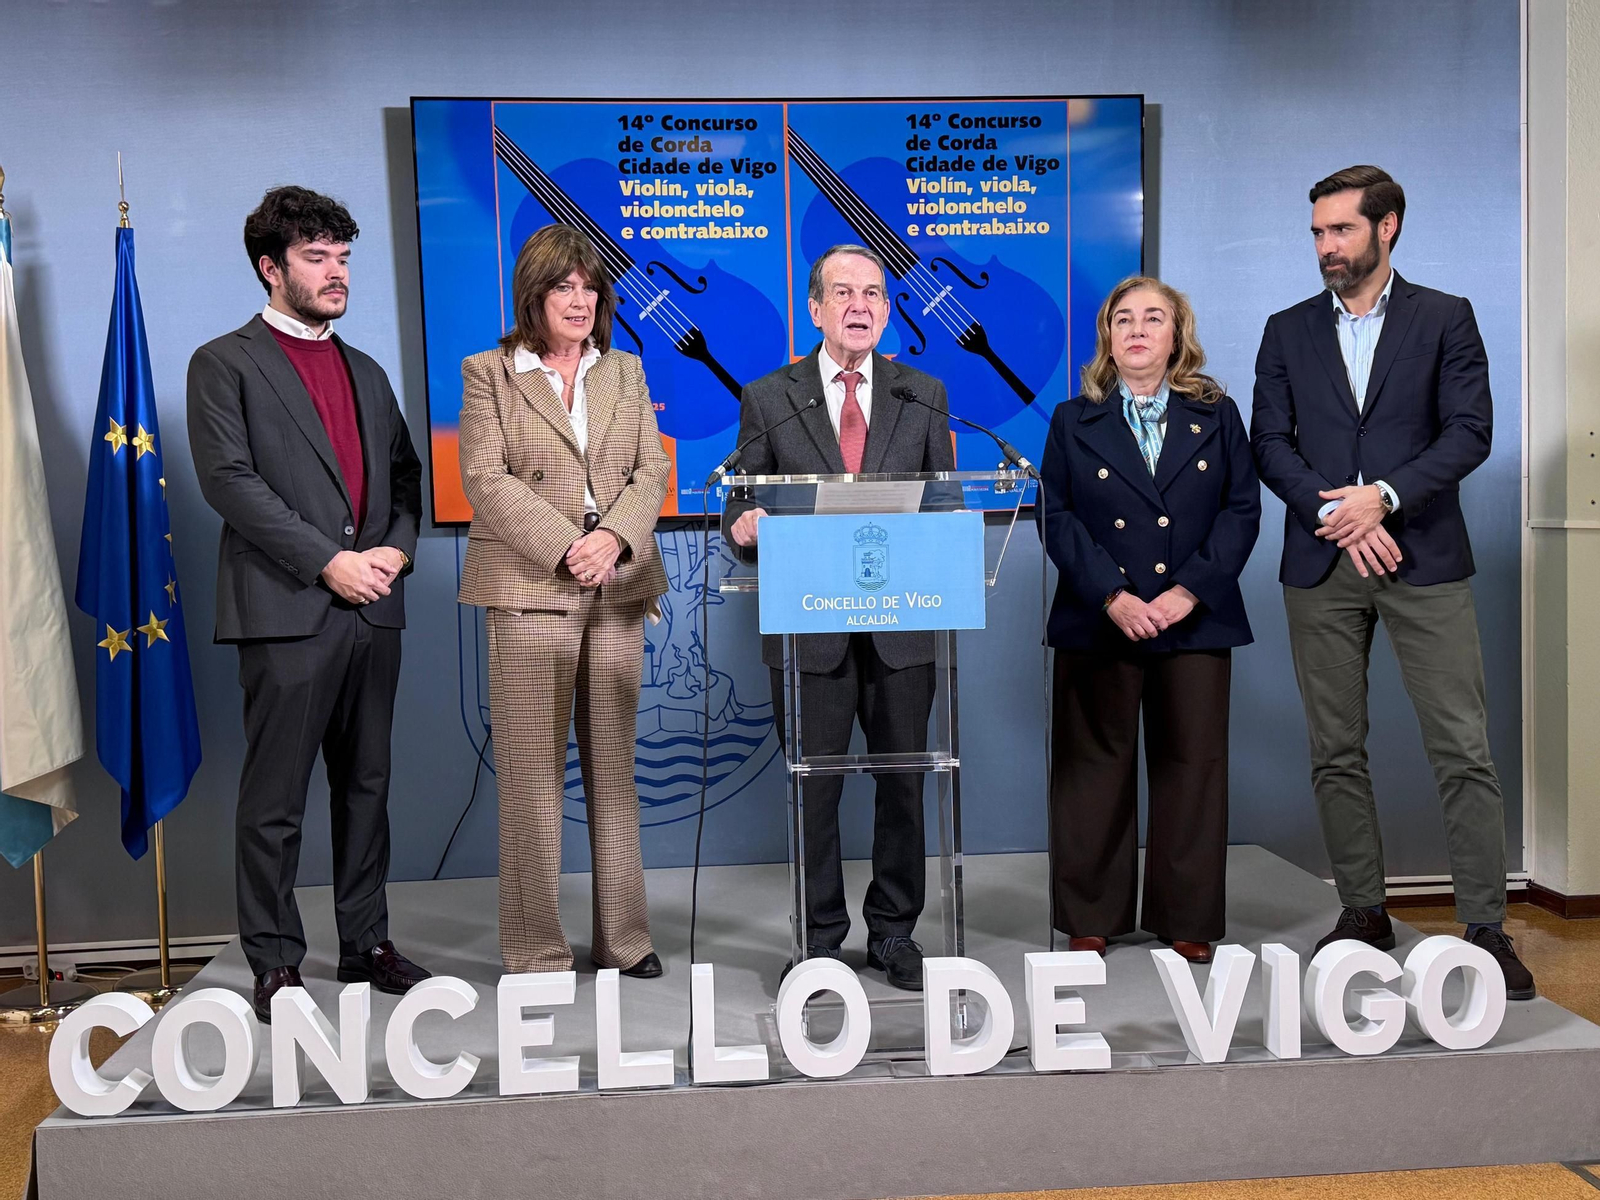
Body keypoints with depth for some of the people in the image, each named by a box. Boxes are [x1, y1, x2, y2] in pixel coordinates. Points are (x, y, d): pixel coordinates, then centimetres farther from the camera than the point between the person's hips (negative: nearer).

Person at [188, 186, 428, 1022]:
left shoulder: (367, 373, 20)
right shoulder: (225, 364, 1)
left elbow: (404, 472, 18)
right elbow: (228, 480, -9)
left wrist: (397, 547, -2)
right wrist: (329, 562, -14)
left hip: (373, 610, 6)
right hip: (287, 610, -6)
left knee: (366, 788, 12)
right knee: (275, 801, 0)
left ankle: (366, 944, 22)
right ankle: (274, 963, 10)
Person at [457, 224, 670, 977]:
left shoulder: (625, 372, 16)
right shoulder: (489, 374, 5)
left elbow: (652, 469, 9)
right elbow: (486, 478, -5)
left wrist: (614, 537, -10)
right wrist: (566, 547, -15)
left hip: (617, 590, 4)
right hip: (529, 590, -4)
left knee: (614, 766, 8)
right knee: (532, 772, -2)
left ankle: (622, 937, 16)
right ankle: (536, 949, 6)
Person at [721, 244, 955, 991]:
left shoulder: (924, 397, 11)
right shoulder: (768, 399, 6)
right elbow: (744, 504, 5)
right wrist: (744, 525, -18)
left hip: (901, 625, 2)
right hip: (808, 626, -1)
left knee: (904, 782, 8)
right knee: (812, 786, 5)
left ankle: (894, 934, 22)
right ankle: (820, 937, 19)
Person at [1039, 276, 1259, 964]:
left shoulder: (1216, 416, 9)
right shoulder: (1074, 422, 7)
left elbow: (1242, 510, 4)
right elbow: (1058, 518, 0)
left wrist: (1191, 590, -10)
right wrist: (1112, 597, -13)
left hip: (1195, 621, 1)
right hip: (1098, 623, 0)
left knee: (1191, 764, 4)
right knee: (1095, 765, 3)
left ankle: (1190, 921, 15)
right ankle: (1090, 919, 14)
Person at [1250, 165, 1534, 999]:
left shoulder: (1445, 319, 6)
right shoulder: (1288, 332, 12)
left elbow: (1469, 431, -2)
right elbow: (1270, 444, 4)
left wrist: (1383, 495, -15)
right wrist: (1338, 510, -10)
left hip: (1423, 559, -2)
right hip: (1322, 564, 3)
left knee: (1463, 750, -5)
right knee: (1336, 752, 6)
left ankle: (1485, 929, 1)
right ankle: (1364, 912, 18)